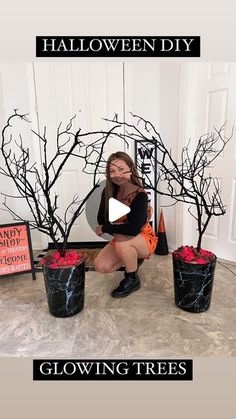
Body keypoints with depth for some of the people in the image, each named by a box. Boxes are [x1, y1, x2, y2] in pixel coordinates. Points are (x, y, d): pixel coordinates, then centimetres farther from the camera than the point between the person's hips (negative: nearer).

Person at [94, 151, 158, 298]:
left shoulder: (140, 195, -28)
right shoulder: (109, 192, -9)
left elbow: (134, 229, -37)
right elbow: (101, 219, -3)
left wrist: (104, 229, -26)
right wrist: (116, 229, -23)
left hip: (144, 240, -6)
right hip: (121, 239, 6)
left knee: (122, 240, -36)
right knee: (101, 267, -10)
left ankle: (133, 280, -9)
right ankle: (134, 259, 17)